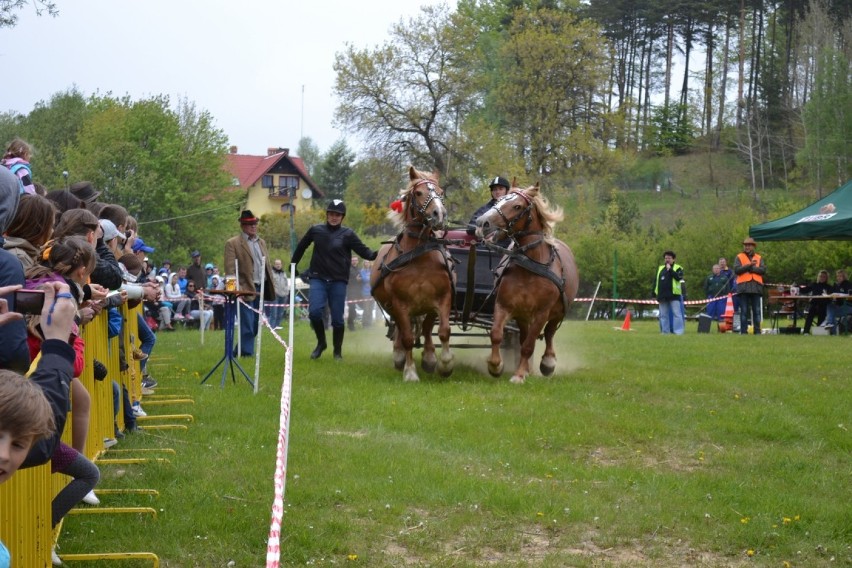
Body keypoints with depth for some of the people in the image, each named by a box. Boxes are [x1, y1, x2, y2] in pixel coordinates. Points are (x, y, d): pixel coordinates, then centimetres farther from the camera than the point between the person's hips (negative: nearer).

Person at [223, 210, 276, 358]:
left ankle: (239, 351, 19)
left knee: (255, 324, 9)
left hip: (261, 289, 7)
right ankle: (246, 352, -2)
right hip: (246, 290, -7)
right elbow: (230, 268, -11)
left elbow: (268, 265, 22)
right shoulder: (233, 243, -4)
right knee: (247, 325, -9)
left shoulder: (261, 242, 19)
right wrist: (237, 288, -20)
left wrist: (271, 284, 13)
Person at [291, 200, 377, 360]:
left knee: (337, 318, 2)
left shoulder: (347, 234, -1)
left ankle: (338, 350, 18)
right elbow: (301, 247, 17)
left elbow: (363, 251, -7)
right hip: (318, 279, 1)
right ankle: (321, 343, 10)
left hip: (338, 281, -1)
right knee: (314, 311, -14)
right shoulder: (316, 230, 3)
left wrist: (375, 255, -27)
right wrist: (293, 265, 22)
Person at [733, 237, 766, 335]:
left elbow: (763, 270, -1)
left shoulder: (759, 258, 15)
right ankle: (743, 331, -1)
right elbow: (736, 270, -6)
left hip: (756, 287, 2)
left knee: (757, 311, 1)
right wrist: (750, 265, -13)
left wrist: (751, 268, -10)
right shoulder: (739, 257, 10)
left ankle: (757, 331, 3)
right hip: (743, 287, -2)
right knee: (744, 311, -2)